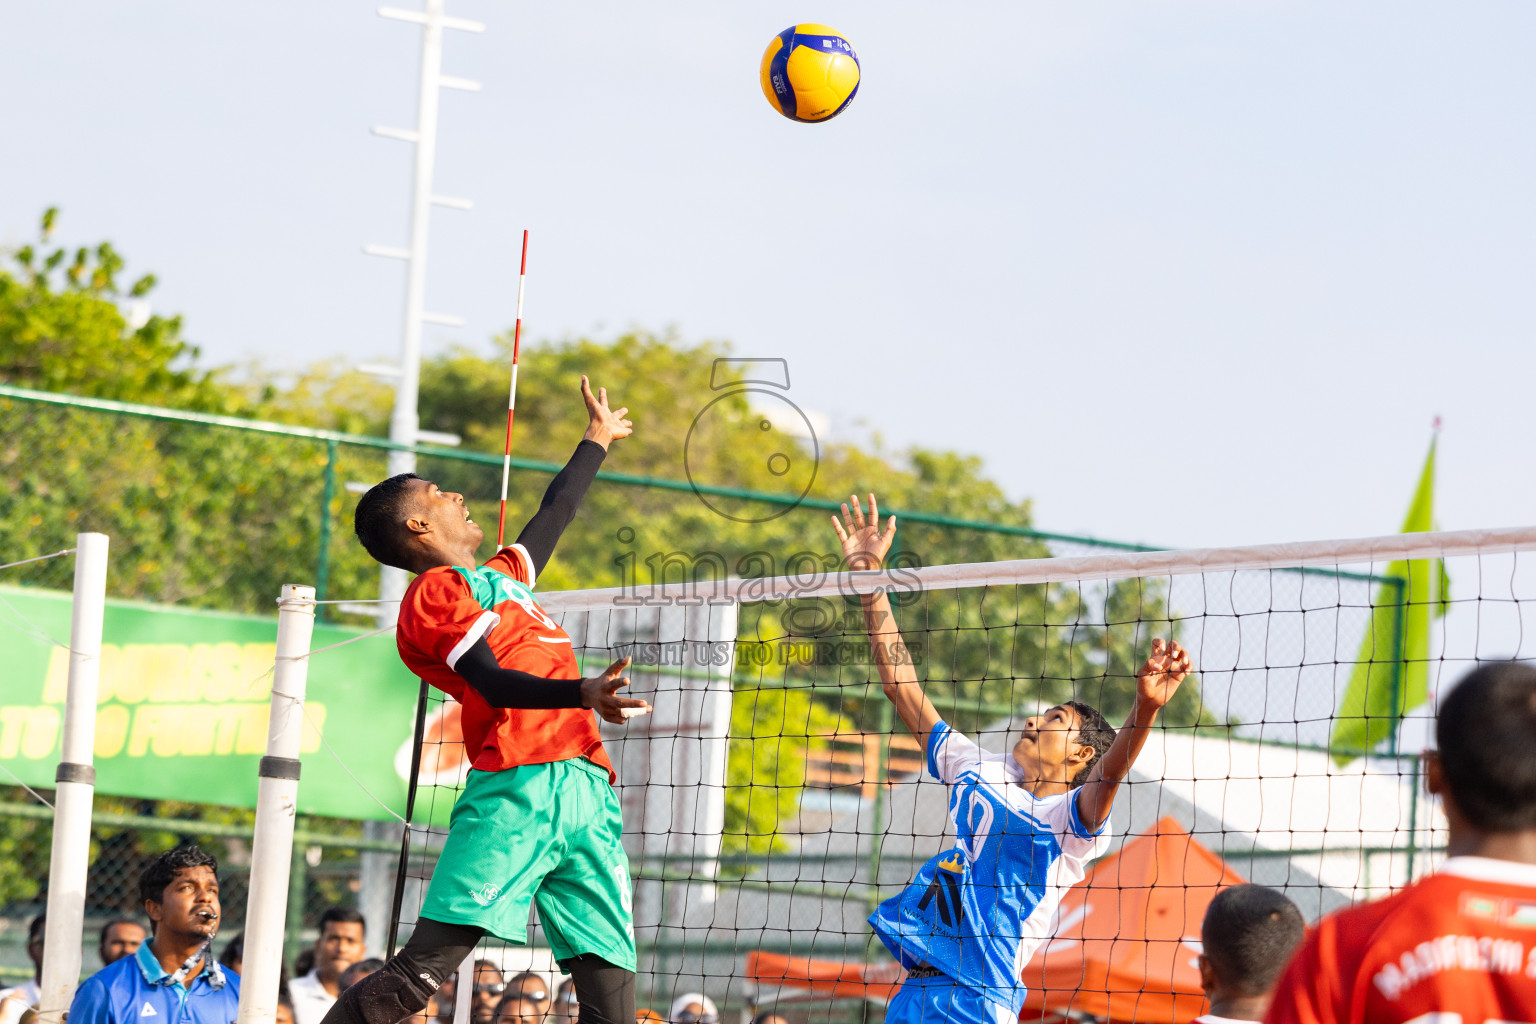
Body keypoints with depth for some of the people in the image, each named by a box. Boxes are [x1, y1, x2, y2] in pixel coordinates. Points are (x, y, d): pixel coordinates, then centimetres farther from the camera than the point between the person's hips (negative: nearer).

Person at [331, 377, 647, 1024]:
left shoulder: (500, 576, 28)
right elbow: (494, 681, -13)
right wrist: (582, 693, -30)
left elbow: (553, 515, 47)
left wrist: (598, 438, 62)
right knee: (424, 967, -18)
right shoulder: (434, 591, 2)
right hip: (516, 791, -8)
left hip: (587, 791, 8)